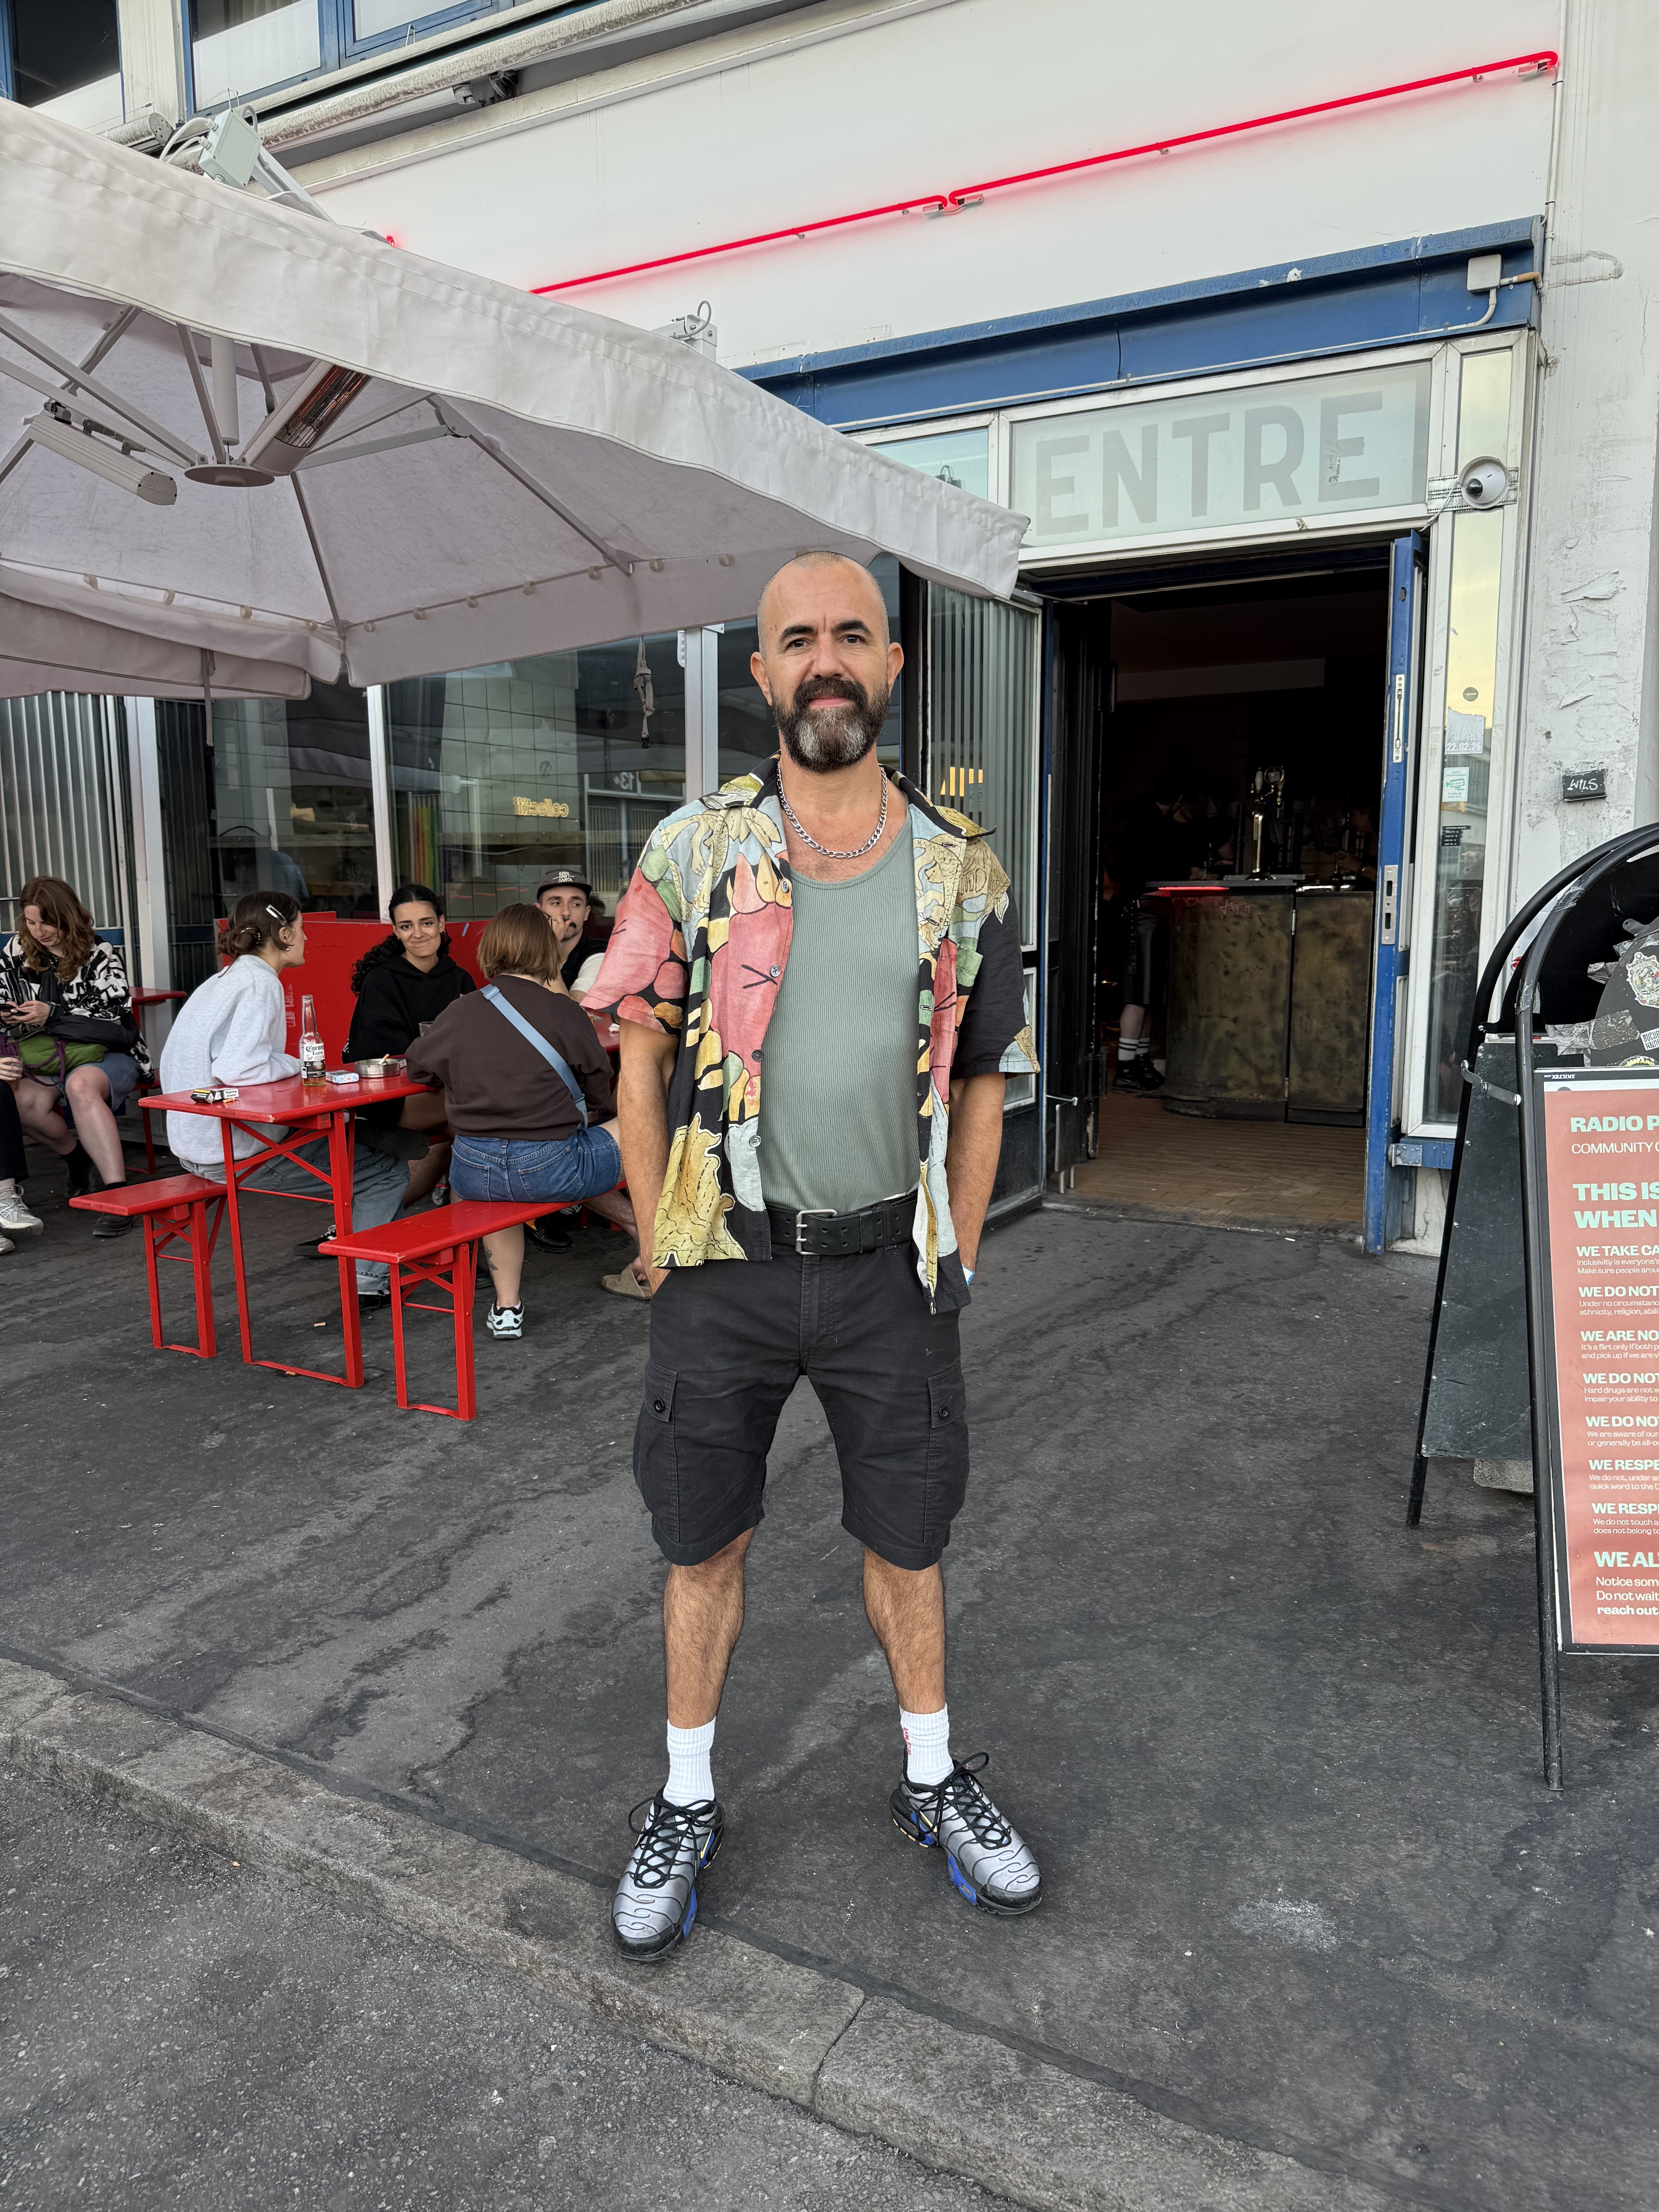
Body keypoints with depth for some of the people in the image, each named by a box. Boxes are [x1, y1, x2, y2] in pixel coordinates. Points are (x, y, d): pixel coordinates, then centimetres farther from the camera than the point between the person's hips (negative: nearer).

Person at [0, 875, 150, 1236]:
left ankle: (118, 1196, -44)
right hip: (46, 1060, 4)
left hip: (105, 1055, -4)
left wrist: (52, 1014, -21)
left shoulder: (100, 956, -5)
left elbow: (112, 1016, -13)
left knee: (81, 1085, -40)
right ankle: (77, 1156, 3)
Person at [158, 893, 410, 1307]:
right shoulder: (260, 983, -16)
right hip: (236, 1152, -10)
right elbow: (237, 1069, -29)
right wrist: (298, 1065, -10)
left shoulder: (221, 981, 14)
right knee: (389, 1170, -3)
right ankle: (367, 1280, -4)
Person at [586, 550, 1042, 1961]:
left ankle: (932, 1779, 39)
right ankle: (687, 1804, 34)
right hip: (727, 1269, -1)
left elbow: (980, 1087, 8)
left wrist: (957, 1264, 5)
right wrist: (668, 1254, -1)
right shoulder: (692, 853, -4)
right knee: (704, 1545, 12)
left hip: (889, 1268, 1)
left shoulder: (963, 872, 1)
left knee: (907, 1540, 15)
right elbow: (641, 1062, 1)